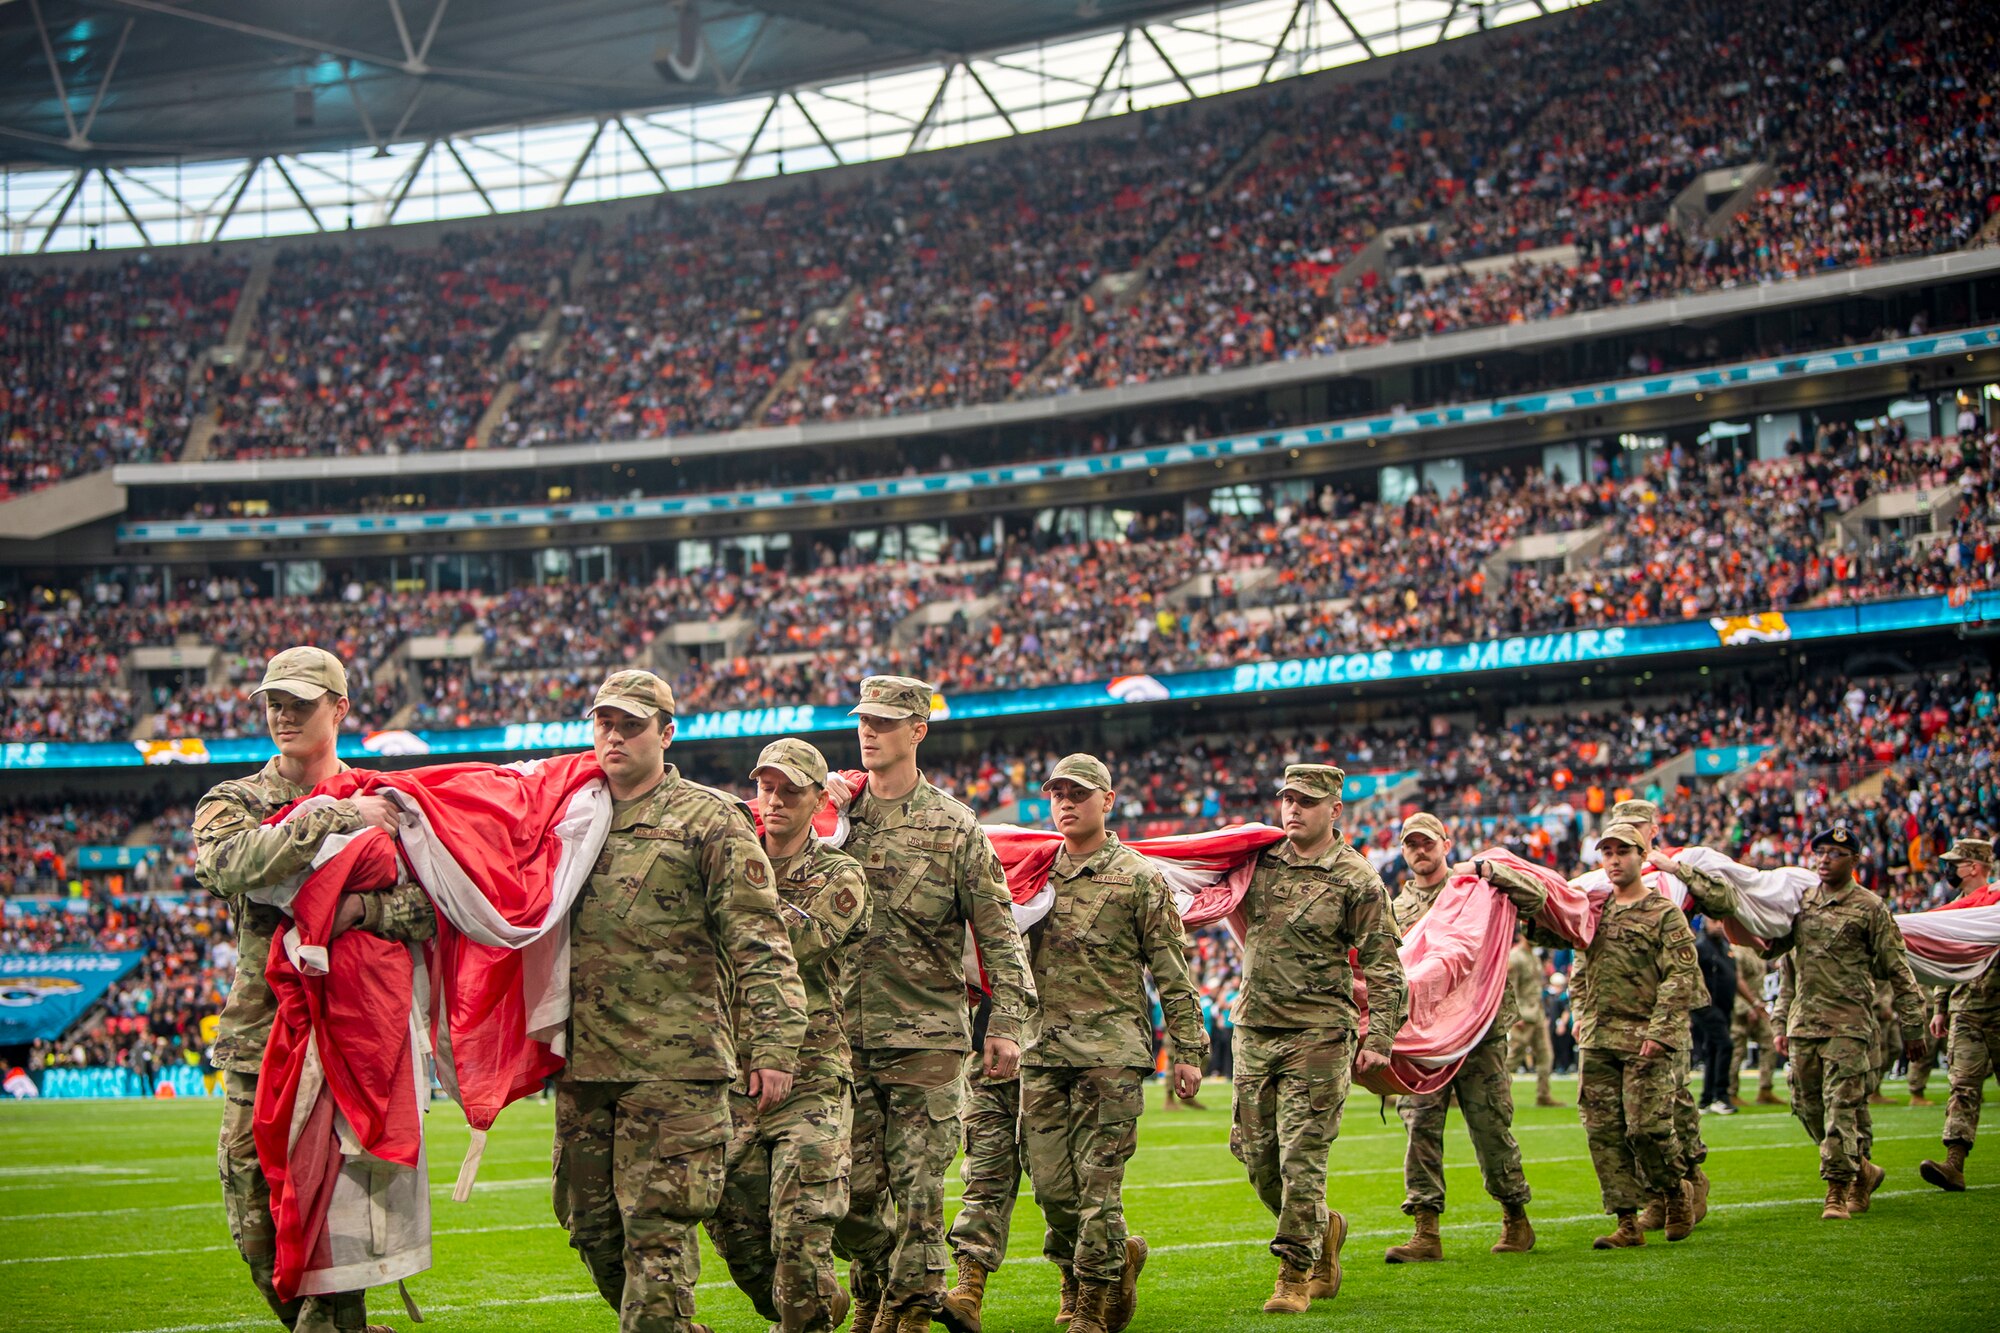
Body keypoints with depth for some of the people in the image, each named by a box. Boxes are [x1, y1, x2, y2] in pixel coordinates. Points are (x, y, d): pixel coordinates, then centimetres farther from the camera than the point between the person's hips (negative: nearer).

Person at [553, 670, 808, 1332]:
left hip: (674, 1062, -6)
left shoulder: (711, 819, 0)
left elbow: (759, 944, -6)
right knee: (590, 1222, 10)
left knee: (657, 1226, -8)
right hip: (584, 1062, 6)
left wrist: (770, 1046, -14)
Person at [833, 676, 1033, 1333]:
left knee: (918, 1183, -3)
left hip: (926, 1037, -3)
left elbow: (999, 934, 0)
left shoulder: (955, 827, 1)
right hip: (843, 1034, 3)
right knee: (851, 1184, 5)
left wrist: (1006, 1023, -7)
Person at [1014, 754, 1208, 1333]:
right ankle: (1118, 1256, 26)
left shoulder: (1140, 878, 1)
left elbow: (1172, 973, 1)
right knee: (1050, 1182, 3)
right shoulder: (1035, 874, 14)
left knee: (1097, 1182, -6)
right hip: (1043, 1047, 5)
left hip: (1112, 1050, -4)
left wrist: (1186, 1049, -3)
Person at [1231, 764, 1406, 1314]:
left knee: (1302, 1158, -7)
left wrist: (1379, 1040, -12)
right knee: (1258, 1157, 8)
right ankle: (1323, 1230, 30)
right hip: (1253, 1030, 5)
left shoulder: (1356, 879, -6)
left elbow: (1383, 966, -6)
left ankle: (1295, 1274, 1)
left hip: (1319, 1035, -5)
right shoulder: (1261, 860, 8)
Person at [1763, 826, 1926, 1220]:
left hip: (1848, 1024, -6)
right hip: (1803, 1024, 6)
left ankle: (1838, 1190, -7)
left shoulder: (1869, 908, -2)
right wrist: (1782, 1023, 17)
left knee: (1842, 1106, -10)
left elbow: (1897, 970, 0)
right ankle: (1862, 1170, 26)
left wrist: (1911, 1022, -2)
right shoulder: (1800, 903, 13)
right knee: (1807, 1106, 8)